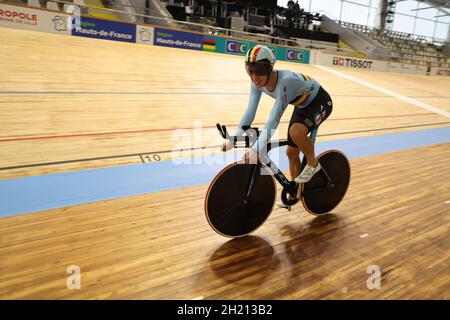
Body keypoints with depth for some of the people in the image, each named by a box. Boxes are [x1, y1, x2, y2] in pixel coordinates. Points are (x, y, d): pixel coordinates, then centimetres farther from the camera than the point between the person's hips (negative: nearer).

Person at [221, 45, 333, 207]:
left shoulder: (285, 80, -40)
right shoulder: (257, 83, -19)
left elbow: (275, 118, -48)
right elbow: (249, 113, -21)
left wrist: (257, 149, -55)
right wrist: (233, 139, -32)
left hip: (320, 102, -7)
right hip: (302, 105, 8)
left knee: (296, 132, -36)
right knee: (291, 151, 7)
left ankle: (313, 164, -6)